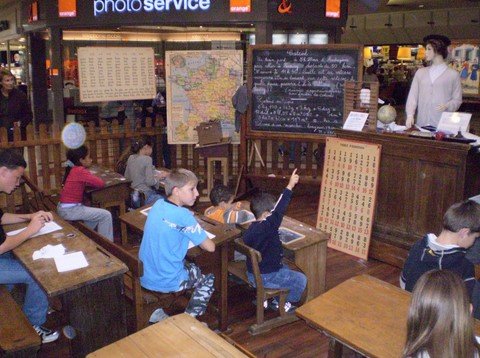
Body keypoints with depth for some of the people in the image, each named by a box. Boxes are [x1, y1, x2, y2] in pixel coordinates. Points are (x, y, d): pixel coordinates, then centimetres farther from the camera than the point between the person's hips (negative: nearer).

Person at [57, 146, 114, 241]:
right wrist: (92, 181, 3)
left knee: (96, 214, 28)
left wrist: (91, 181, 3)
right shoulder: (80, 171, -18)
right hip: (70, 210, -10)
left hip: (65, 208, 10)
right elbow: (101, 183, -18)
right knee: (106, 215, -4)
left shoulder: (72, 169, 8)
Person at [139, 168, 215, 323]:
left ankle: (160, 314, 29)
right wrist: (200, 238, 2)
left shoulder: (158, 205, 0)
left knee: (192, 267, 32)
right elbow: (210, 247, -18)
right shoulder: (182, 215, -22)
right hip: (167, 282, -7)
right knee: (209, 277, 17)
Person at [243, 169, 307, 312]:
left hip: (253, 272, 9)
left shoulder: (251, 228, -2)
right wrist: (290, 186, -34)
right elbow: (279, 210, -35)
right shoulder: (266, 227, -29)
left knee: (285, 268, 32)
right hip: (265, 277, -9)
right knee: (301, 280, 1)